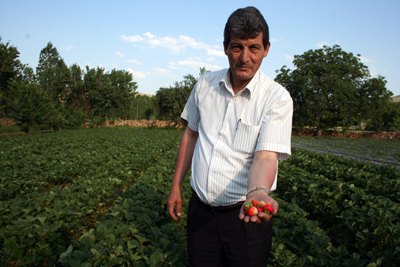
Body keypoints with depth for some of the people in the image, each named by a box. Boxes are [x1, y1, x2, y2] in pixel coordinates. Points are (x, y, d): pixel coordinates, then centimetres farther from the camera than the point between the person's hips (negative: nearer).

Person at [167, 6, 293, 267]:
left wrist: (259, 192, -43)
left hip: (245, 215, -3)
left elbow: (265, 157, -21)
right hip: (201, 210, 4)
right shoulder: (205, 84, 0)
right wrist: (176, 185, 11)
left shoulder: (278, 98, -12)